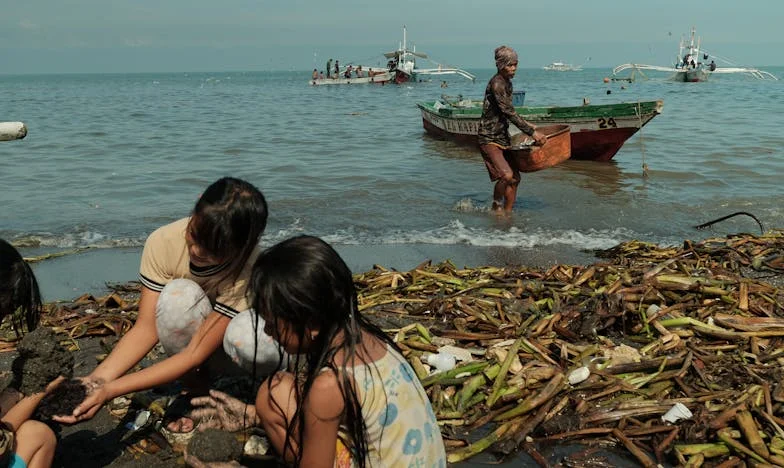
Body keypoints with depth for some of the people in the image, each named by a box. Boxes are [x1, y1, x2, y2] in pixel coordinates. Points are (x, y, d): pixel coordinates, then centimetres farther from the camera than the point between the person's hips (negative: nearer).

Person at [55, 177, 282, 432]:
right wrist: (97, 379, -41)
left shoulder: (248, 267, -35)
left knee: (251, 340, -41)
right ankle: (195, 388, -9)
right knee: (178, 296, -35)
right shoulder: (164, 242, -26)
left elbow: (196, 353, -35)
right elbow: (146, 328, -24)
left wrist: (110, 390, -41)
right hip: (188, 335, 2)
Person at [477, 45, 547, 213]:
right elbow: (509, 112, -23)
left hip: (503, 137, 10)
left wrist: (527, 125, 23)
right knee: (506, 175, -23)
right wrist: (532, 132, -24)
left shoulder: (507, 83, 13)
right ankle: (496, 206, -1)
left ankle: (507, 213, 16)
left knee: (515, 178, 7)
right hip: (489, 138, -10)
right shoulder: (496, 83, -17)